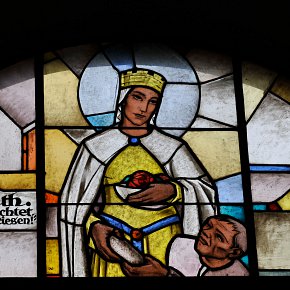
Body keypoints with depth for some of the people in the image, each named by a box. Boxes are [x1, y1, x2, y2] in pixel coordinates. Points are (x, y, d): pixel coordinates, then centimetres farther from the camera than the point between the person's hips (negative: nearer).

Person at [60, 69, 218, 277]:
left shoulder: (172, 148, 4)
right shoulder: (97, 147, 5)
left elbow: (206, 191, 0)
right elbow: (76, 201, 8)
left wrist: (172, 191, -18)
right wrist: (93, 225, -10)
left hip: (163, 246, 0)